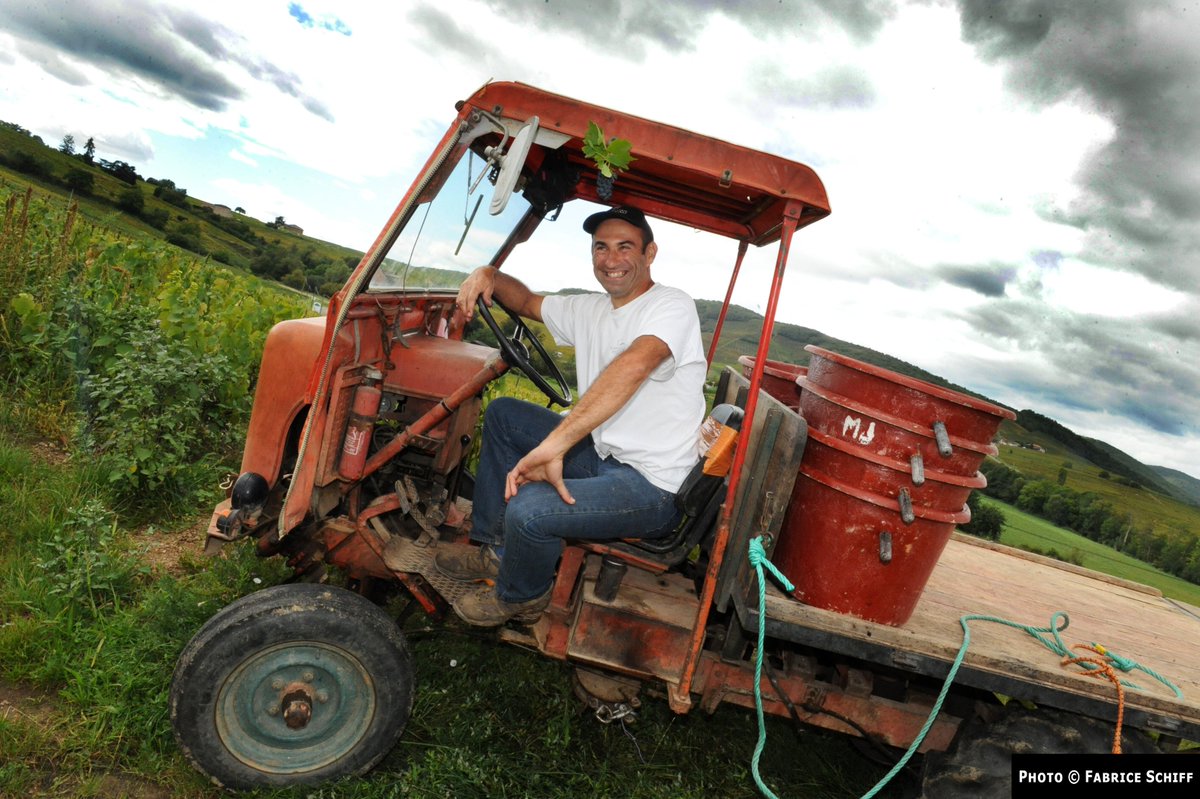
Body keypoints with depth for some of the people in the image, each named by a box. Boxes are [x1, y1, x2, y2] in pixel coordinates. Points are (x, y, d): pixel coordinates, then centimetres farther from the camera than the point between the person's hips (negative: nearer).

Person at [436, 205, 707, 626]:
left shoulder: (672, 306, -18)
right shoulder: (591, 310, 9)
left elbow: (634, 364, -37)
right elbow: (528, 302, 25)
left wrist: (553, 446, -44)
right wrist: (489, 274, 1)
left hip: (653, 487, -9)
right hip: (603, 452, 9)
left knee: (527, 510, -28)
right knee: (502, 413, 13)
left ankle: (520, 598, 8)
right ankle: (494, 548, 16)